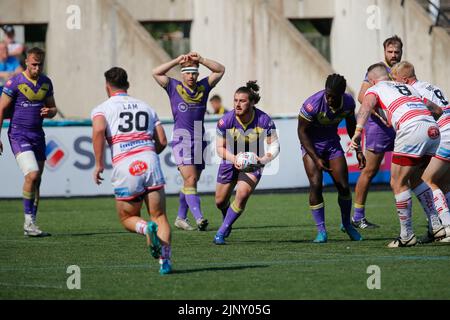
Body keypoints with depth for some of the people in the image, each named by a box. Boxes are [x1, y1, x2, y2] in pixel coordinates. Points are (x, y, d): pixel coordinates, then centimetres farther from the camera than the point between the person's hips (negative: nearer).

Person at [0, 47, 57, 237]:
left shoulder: (46, 83, 10)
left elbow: (52, 108, 19)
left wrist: (49, 112, -6)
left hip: (38, 135, 6)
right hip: (18, 134, -6)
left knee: (36, 182, 6)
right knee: (32, 174, -22)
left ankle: (30, 225, 13)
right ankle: (28, 221, -14)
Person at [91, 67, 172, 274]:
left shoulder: (103, 109, 10)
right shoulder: (146, 107, 23)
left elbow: (98, 130, -12)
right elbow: (162, 142, 16)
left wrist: (99, 164, -6)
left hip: (124, 168, -2)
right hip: (150, 161, 2)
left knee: (127, 219, 15)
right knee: (160, 216, 6)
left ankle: (147, 228, -18)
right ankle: (165, 261, -13)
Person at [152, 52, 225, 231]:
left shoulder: (203, 87, 10)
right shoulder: (174, 87, 2)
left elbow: (220, 70, 9)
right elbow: (156, 73, -6)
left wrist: (201, 60, -2)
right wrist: (177, 61, -10)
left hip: (200, 140, 5)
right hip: (182, 139, -4)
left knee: (190, 182, 11)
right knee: (190, 179, -16)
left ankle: (181, 218, 24)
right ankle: (199, 218, -26)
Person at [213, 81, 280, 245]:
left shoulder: (264, 120, -24)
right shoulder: (226, 120, -22)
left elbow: (274, 145, -14)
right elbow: (220, 147, -13)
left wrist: (263, 159, -32)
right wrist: (234, 159, -32)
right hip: (231, 160, 2)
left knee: (242, 194, -24)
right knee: (220, 202, 8)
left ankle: (221, 233, -8)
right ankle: (227, 222, 46)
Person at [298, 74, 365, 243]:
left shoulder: (348, 102, -16)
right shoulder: (313, 104, -30)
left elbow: (351, 124, 6)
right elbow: (302, 131, -19)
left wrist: (358, 150, 5)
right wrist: (316, 159, -23)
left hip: (332, 142, 4)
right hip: (311, 144, -4)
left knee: (343, 186, -1)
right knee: (316, 185, -17)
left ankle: (347, 224, 22)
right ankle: (321, 230, -8)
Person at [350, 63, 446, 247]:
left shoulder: (375, 89, 17)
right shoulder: (408, 88, 33)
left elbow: (366, 106, -6)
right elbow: (437, 109, 33)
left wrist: (358, 131, -18)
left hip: (412, 130, -6)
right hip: (433, 130, 6)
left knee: (398, 184, 5)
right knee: (416, 181, 23)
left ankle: (407, 236, 6)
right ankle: (436, 226, 21)